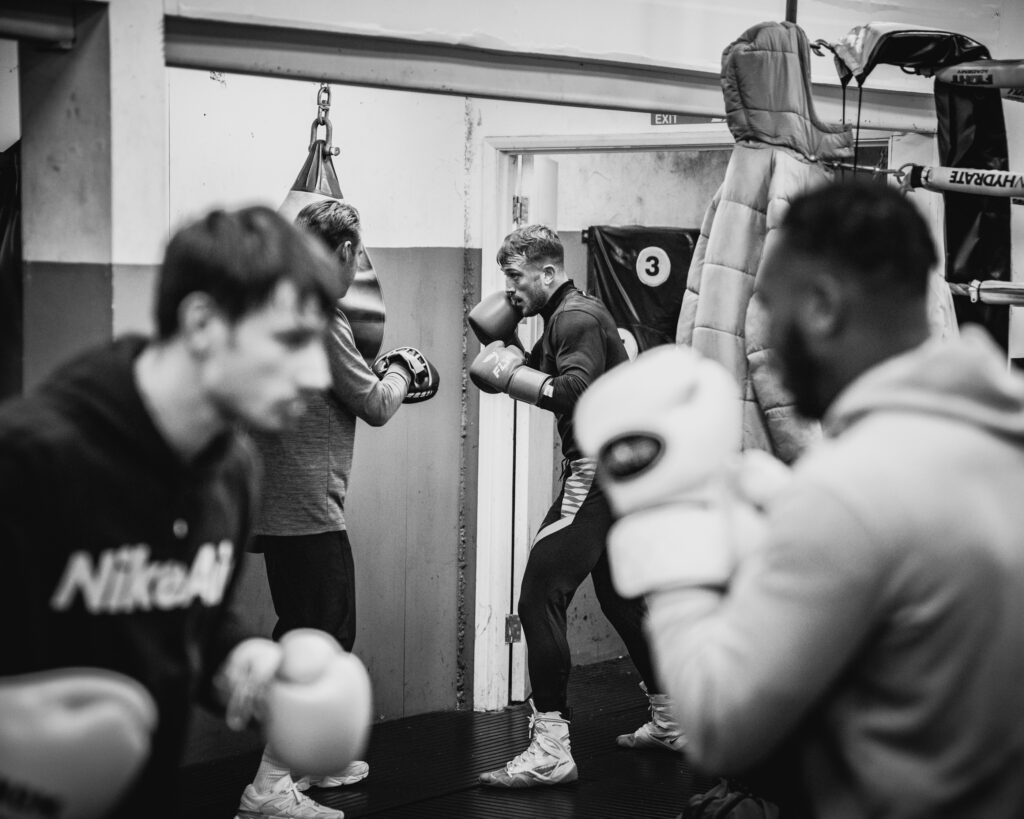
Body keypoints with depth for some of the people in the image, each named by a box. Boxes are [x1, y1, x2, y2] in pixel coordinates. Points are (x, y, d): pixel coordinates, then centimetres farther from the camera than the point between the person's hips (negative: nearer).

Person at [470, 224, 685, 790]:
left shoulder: (576, 318, -13)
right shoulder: (569, 315, 18)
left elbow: (575, 390, -28)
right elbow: (552, 382, 16)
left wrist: (506, 371, -24)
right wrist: (505, 343, 6)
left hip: (601, 470, -11)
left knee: (540, 595, -13)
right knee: (622, 595, 21)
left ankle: (550, 751, -15)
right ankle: (668, 722, 33)